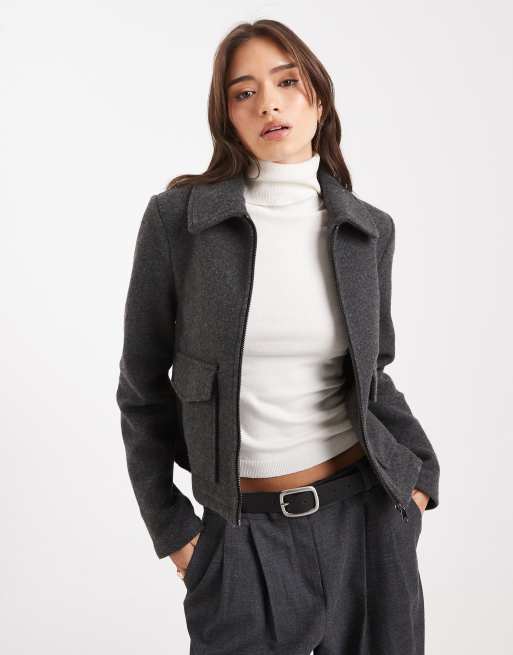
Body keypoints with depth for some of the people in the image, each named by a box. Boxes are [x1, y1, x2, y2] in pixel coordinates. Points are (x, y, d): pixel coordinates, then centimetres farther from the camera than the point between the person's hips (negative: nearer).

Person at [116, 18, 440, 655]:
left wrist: (422, 469, 4)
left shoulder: (369, 229, 0)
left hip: (367, 509, 3)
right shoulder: (178, 218, -9)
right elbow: (143, 384, -2)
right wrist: (169, 525, 1)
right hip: (244, 531, -2)